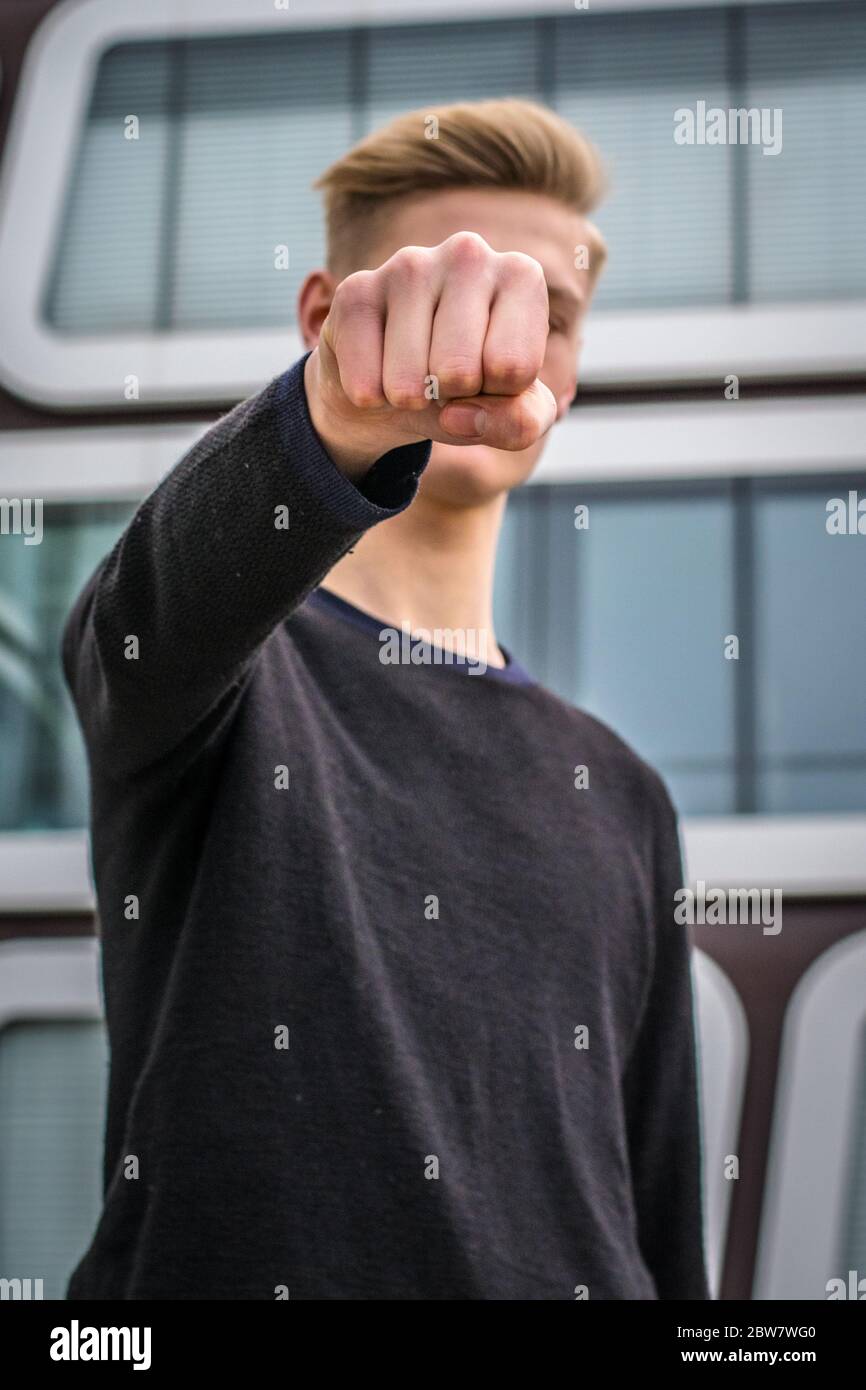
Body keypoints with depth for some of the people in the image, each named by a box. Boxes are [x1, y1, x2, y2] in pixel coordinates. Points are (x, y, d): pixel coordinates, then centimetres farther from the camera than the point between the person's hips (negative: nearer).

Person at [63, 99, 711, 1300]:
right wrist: (337, 417, -43)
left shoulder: (617, 795, 16)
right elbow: (177, 591, -24)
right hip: (225, 1268, -4)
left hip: (574, 1274, 4)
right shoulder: (222, 673, 2)